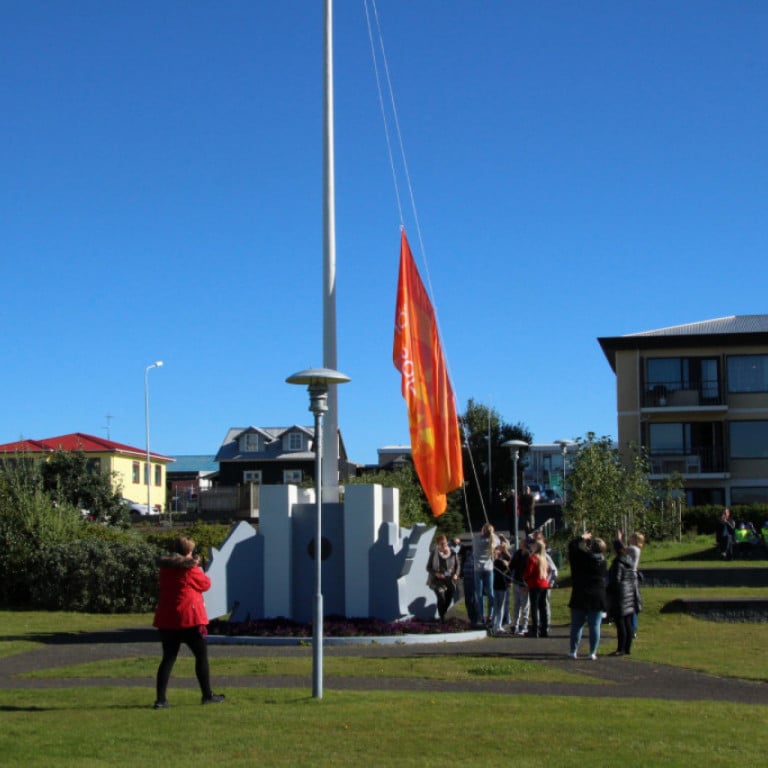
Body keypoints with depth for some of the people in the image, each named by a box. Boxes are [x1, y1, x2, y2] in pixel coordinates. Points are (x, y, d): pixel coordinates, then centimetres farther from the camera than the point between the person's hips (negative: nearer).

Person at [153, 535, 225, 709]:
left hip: (167, 619, 6)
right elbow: (205, 584, 0)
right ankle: (207, 695, 15)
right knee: (201, 656, 9)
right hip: (190, 618, -5)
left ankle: (160, 699, -3)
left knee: (168, 658, 7)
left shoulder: (165, 568, 7)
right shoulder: (191, 569, -11)